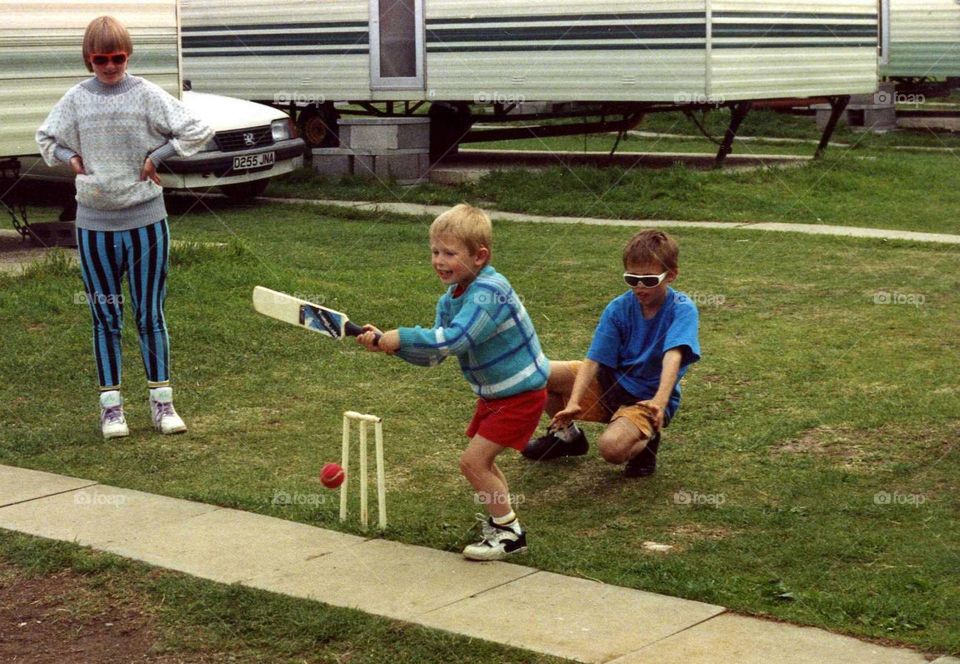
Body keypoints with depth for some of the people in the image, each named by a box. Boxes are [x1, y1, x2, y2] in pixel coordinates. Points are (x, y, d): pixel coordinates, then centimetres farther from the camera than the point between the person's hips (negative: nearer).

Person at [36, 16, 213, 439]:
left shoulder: (146, 94, -4)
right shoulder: (76, 99, 3)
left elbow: (198, 131, -5)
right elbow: (45, 138, 19)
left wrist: (157, 156, -8)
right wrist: (69, 158, 1)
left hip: (145, 219, -2)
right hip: (94, 224, 2)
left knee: (150, 315, 5)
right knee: (105, 318, 8)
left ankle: (161, 400, 15)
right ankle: (111, 405, 16)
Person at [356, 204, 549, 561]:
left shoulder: (488, 292, -28)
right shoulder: (450, 299, 1)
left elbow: (453, 340, -39)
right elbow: (433, 354, 2)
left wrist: (401, 336, -32)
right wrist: (388, 343, -12)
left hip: (521, 393, -10)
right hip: (493, 393, 10)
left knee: (473, 461, -12)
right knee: (481, 459, 21)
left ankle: (509, 533, 2)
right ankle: (501, 515, 42)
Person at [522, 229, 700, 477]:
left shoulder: (682, 309, -18)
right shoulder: (618, 308, -8)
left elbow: (673, 357, -35)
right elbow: (593, 360, -14)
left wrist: (660, 401, -51)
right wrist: (573, 402, -29)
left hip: (648, 399, -5)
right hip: (612, 382, 5)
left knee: (611, 448, -33)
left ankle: (645, 441, 3)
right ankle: (566, 433, 18)